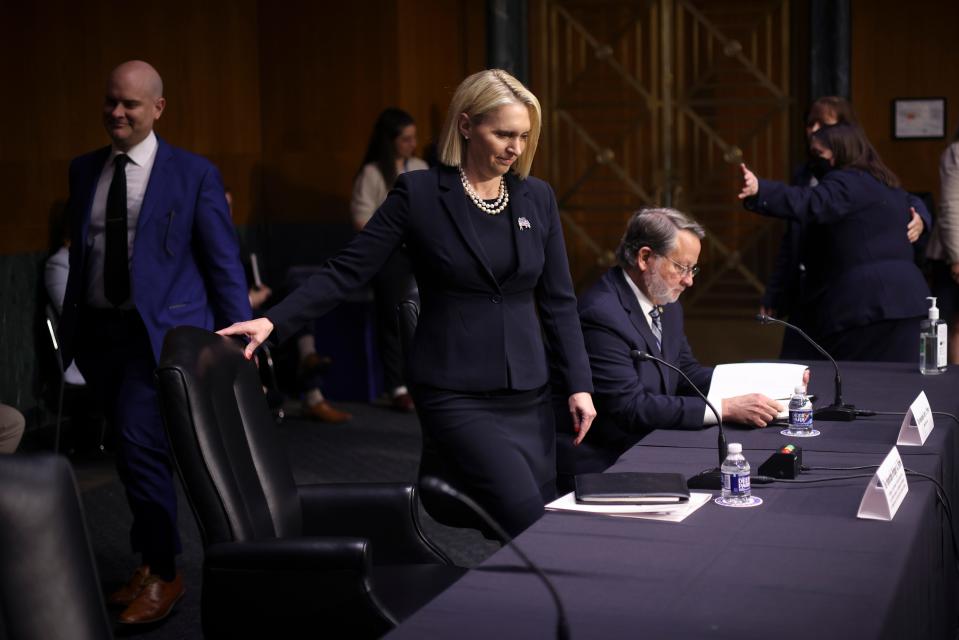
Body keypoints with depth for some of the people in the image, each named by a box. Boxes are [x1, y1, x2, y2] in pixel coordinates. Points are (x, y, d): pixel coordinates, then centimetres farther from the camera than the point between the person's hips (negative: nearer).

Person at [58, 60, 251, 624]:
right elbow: (79, 253, 14)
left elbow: (224, 264, -3)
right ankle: (152, 560, 31)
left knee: (141, 447, -12)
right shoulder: (84, 170, 9)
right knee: (136, 451, 15)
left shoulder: (194, 174, -4)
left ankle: (163, 574, 6)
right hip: (98, 332, 5)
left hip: (161, 331, -5)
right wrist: (70, 327, 10)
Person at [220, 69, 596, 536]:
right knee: (529, 522, -16)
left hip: (528, 393, 5)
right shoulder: (419, 193, -4)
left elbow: (558, 301, 10)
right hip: (455, 394, -5)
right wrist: (273, 321, -16)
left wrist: (578, 384, 3)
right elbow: (348, 270, -5)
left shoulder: (538, 198, 8)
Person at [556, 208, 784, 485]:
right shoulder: (602, 314, -20)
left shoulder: (667, 304, 9)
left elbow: (687, 373, 14)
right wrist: (725, 408, -25)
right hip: (598, 465, -9)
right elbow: (630, 407, -25)